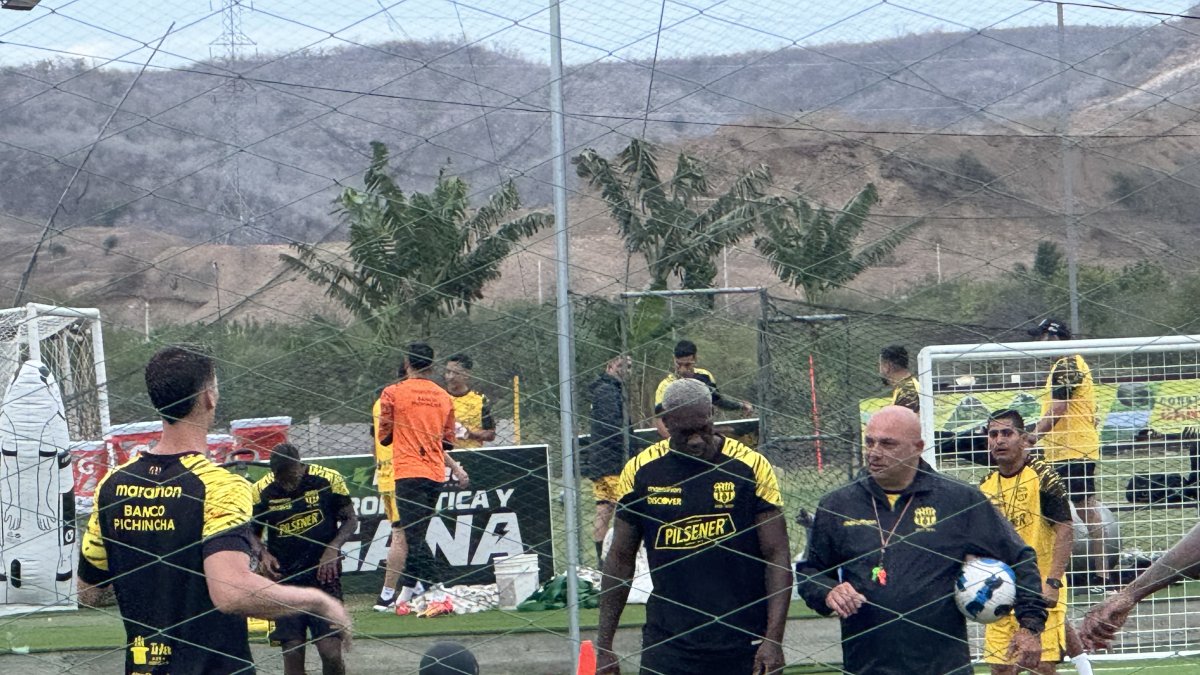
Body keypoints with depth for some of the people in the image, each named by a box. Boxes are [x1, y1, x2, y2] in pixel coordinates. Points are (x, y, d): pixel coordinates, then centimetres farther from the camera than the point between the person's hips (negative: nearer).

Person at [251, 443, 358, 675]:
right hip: (284, 579, 1)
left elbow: (350, 520, 4)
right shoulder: (261, 492, -4)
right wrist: (263, 554, -11)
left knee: (331, 651, -8)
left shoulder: (329, 480, -7)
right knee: (292, 654, -1)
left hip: (323, 577, -1)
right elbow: (252, 534, 10)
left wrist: (333, 549, -12)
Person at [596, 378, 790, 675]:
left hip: (744, 647, -1)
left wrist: (773, 640, -12)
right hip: (666, 646, 1)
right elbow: (620, 560, 8)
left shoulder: (750, 467, -4)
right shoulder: (640, 472, 1)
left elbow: (777, 558, -3)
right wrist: (604, 646, 5)